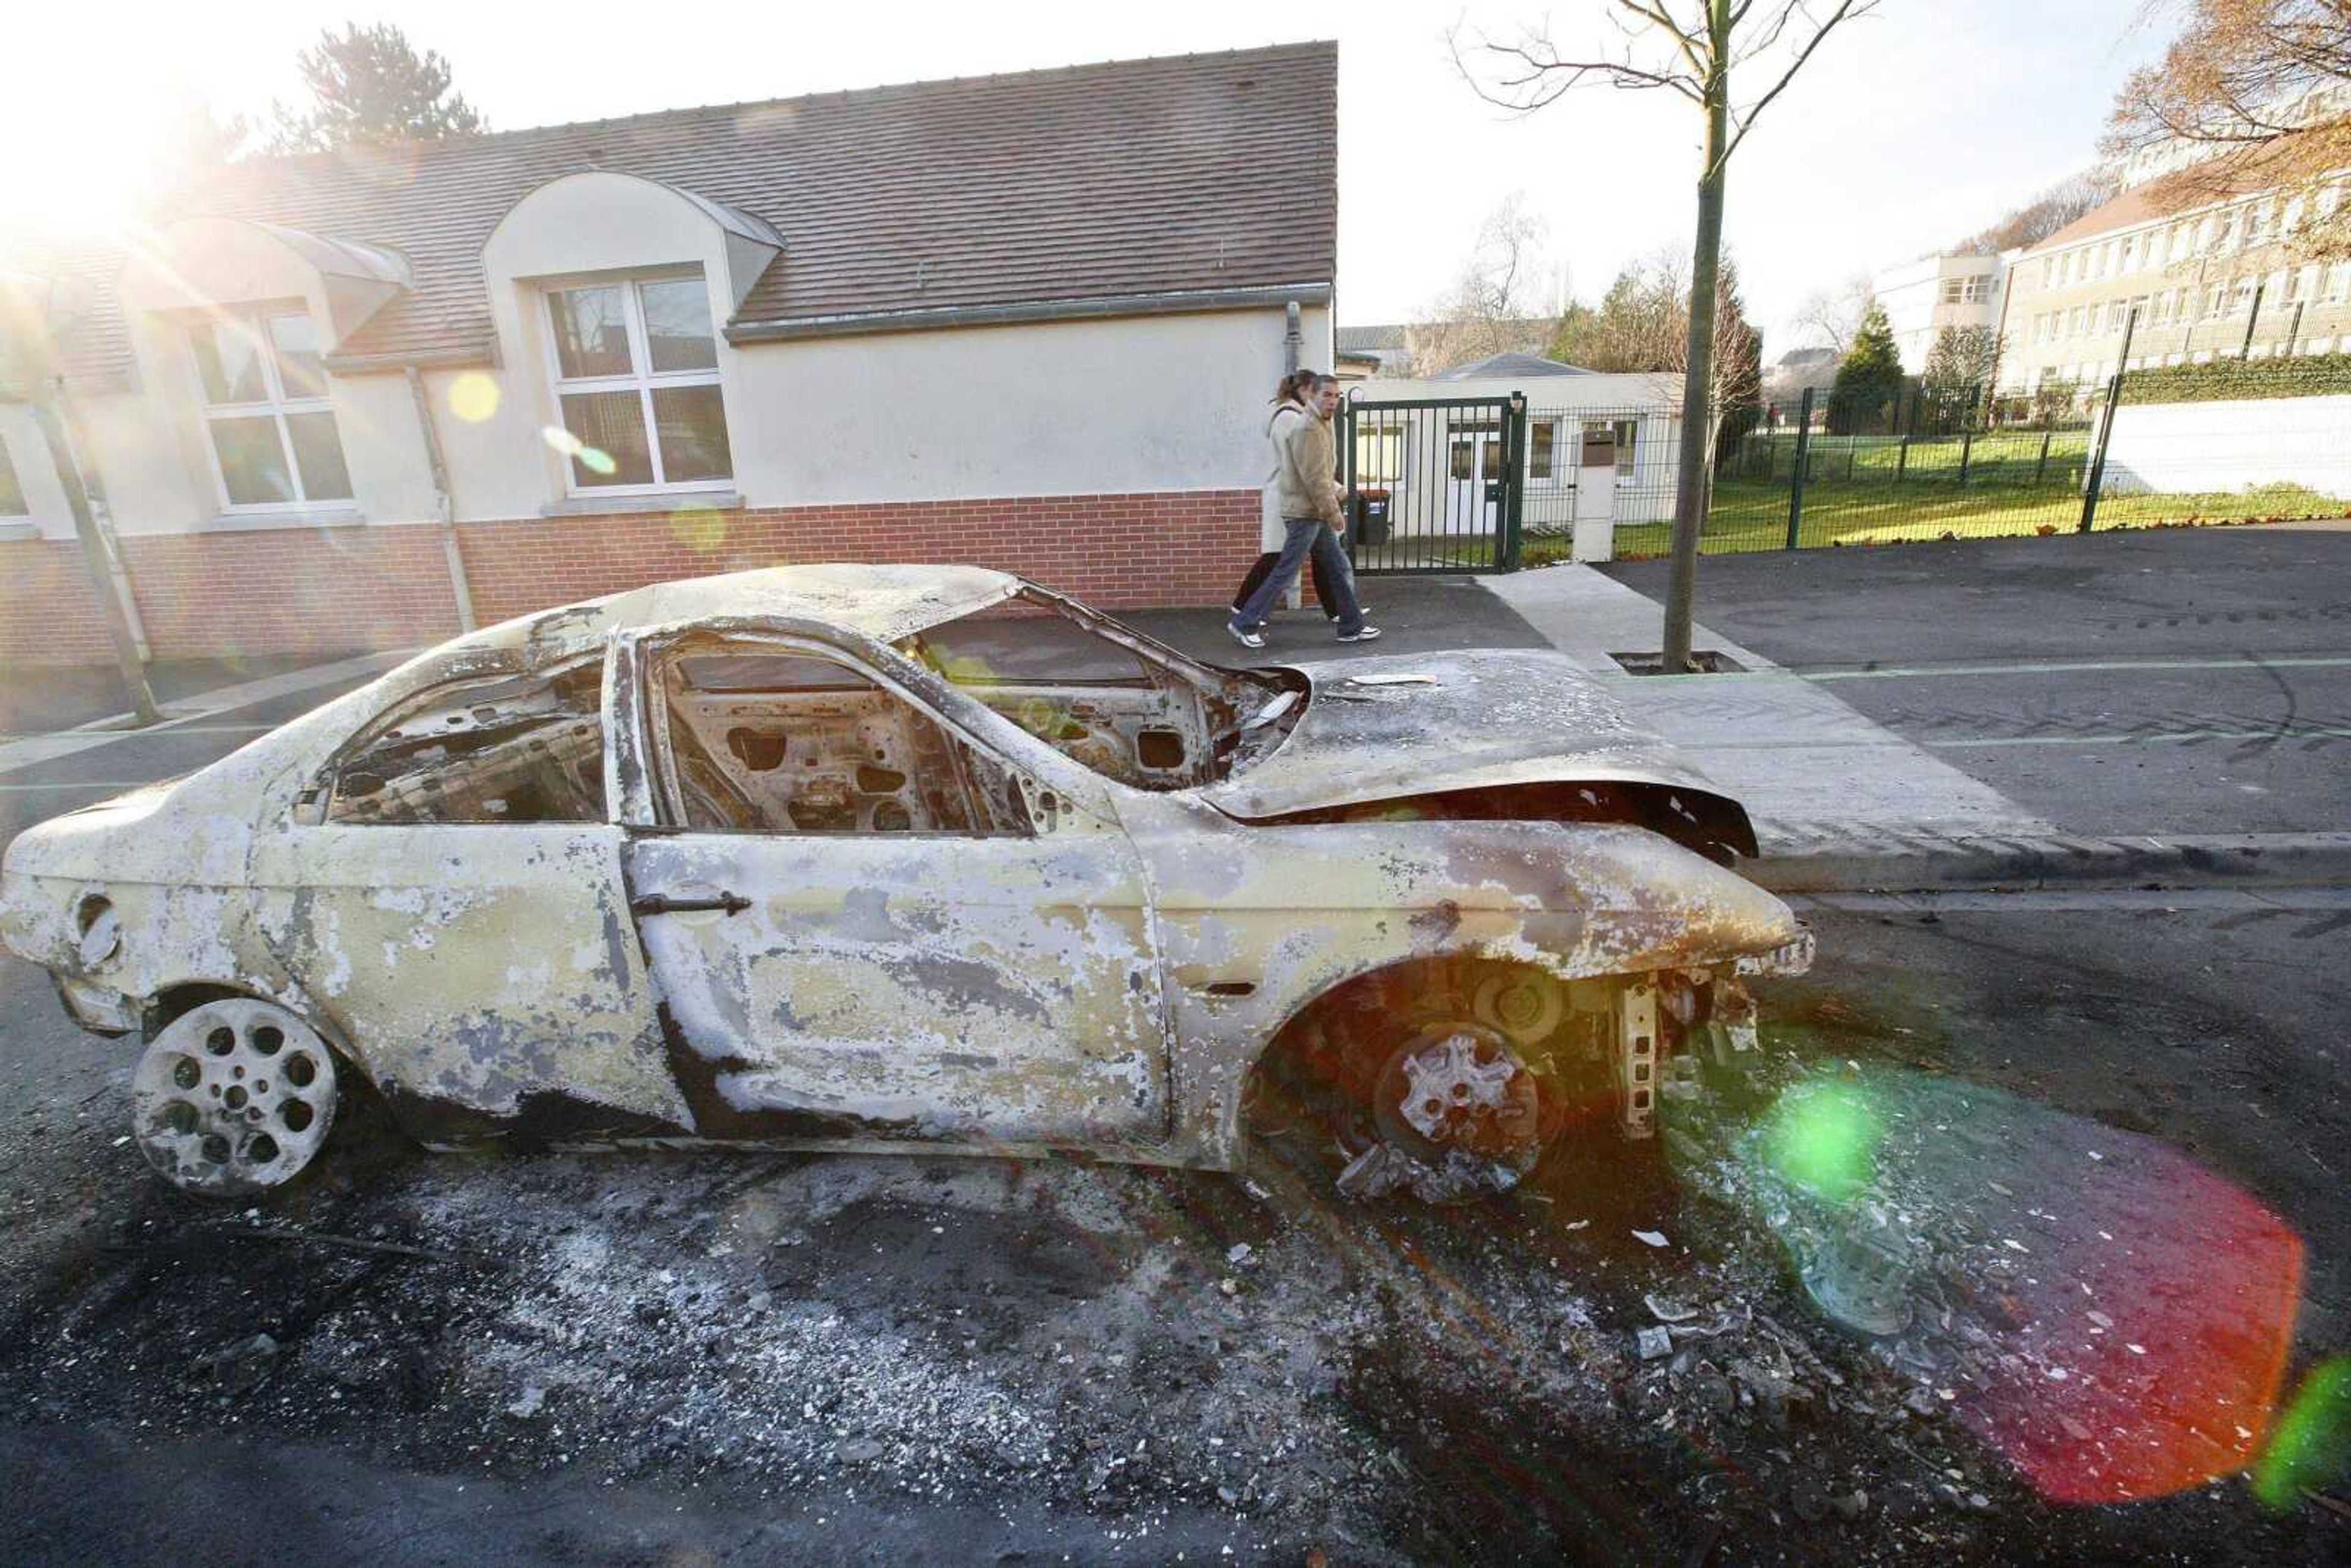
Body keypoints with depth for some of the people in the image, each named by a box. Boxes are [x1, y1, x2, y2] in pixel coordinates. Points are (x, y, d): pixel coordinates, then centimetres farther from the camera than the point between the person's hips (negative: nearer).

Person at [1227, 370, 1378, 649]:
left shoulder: (1319, 425, 16)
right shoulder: (1307, 428, -17)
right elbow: (1315, 477, -21)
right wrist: (1333, 512, -17)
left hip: (1315, 513, 10)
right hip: (1303, 511, -10)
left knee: (1340, 568, 11)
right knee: (1285, 573, -5)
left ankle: (1352, 627, 18)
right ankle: (1245, 624, 4)